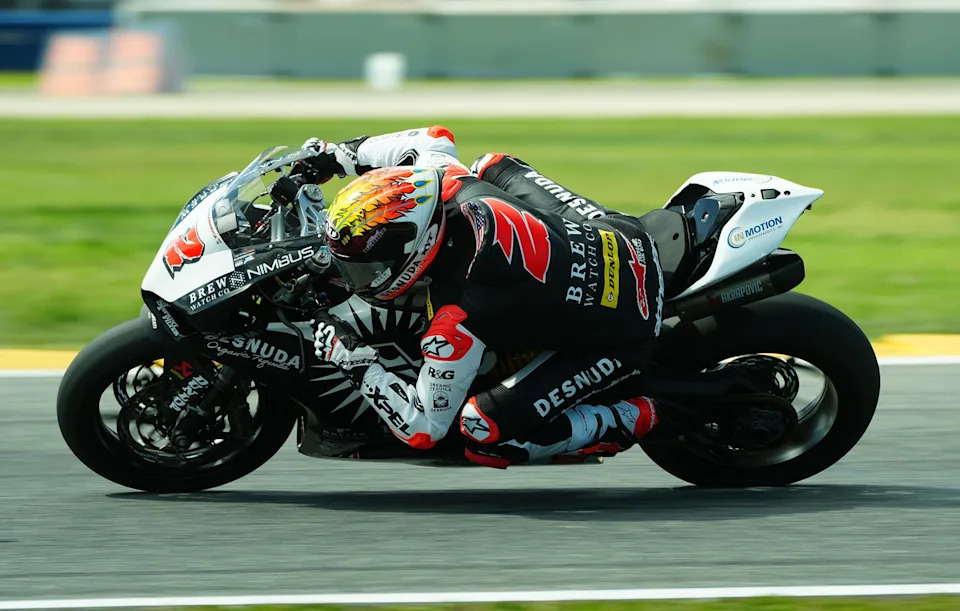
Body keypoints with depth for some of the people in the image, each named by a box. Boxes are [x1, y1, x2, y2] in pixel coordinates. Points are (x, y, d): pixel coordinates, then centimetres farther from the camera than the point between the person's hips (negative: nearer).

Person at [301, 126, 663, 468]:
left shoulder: (456, 319, -32)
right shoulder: (450, 187, -16)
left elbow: (424, 429, -21)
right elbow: (435, 140, 12)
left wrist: (353, 362, -15)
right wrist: (332, 156, 14)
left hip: (619, 337, -7)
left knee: (484, 434, -9)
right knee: (493, 165, 21)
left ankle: (625, 421, 3)